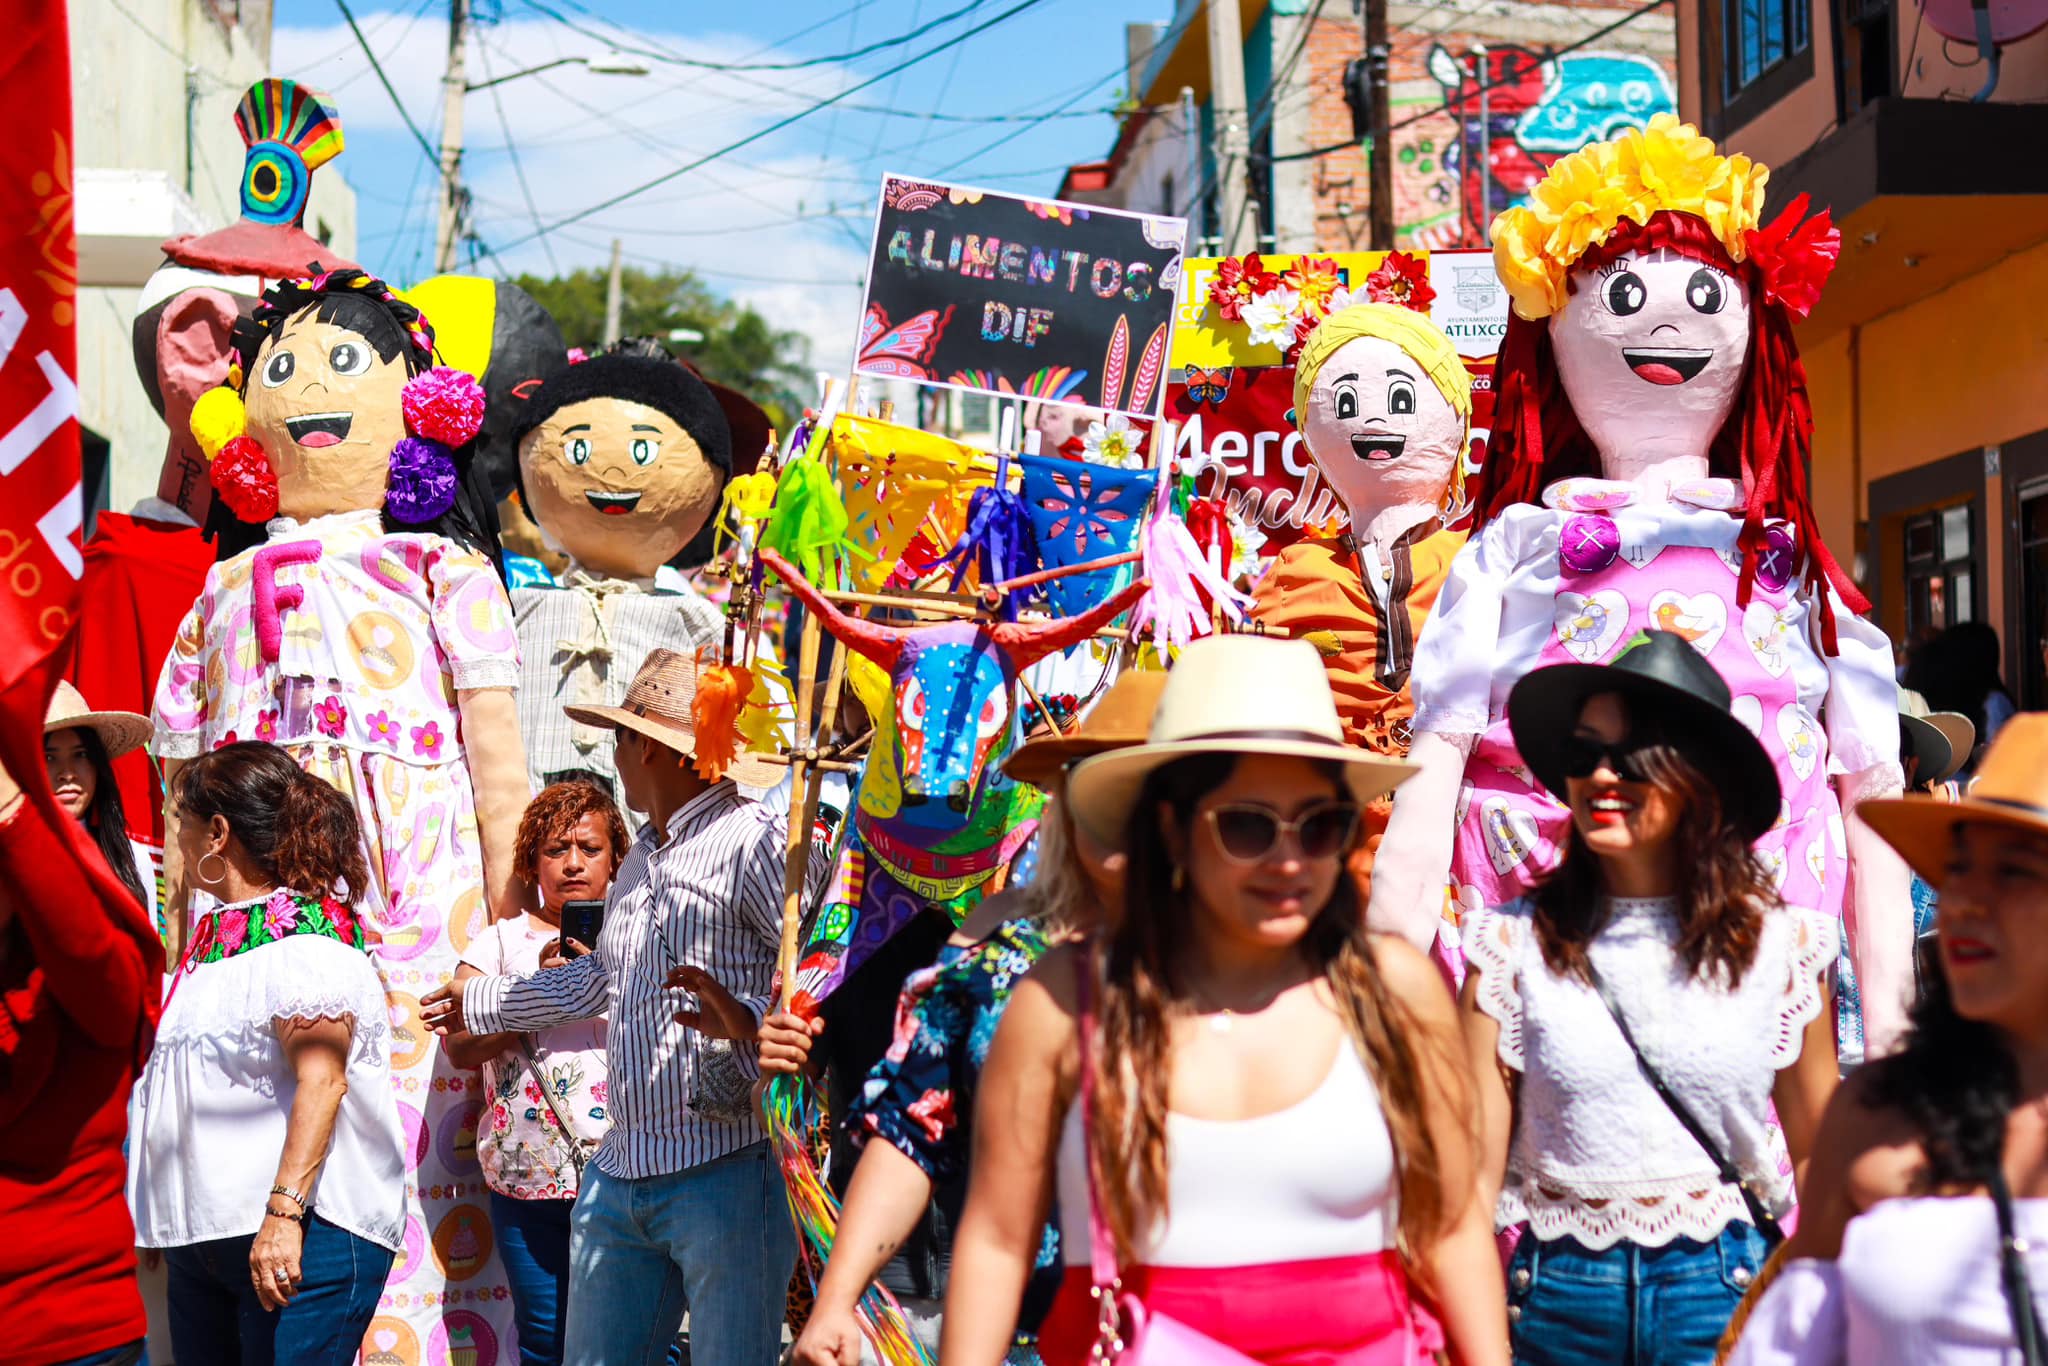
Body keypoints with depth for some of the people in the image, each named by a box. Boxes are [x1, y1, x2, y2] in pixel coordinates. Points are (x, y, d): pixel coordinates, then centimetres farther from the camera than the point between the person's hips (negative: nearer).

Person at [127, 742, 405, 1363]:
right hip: (201, 1236, 9)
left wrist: (285, 1211, -27)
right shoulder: (216, 931, 16)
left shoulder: (305, 931, -10)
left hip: (305, 1226, -8)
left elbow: (322, 1081, -20)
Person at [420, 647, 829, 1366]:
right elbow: (598, 979, 37)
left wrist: (752, 1021, -36)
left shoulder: (760, 842, -11)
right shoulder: (638, 861, 22)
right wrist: (478, 1001, 46)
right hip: (619, 1176, 9)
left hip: (727, 1174, -9)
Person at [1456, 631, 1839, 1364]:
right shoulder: (1514, 944, -2)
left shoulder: (1780, 944, 1)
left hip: (1723, 1286, 0)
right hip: (1559, 1295, 0)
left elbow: (1822, 1152, 9)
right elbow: (1475, 1165, -2)